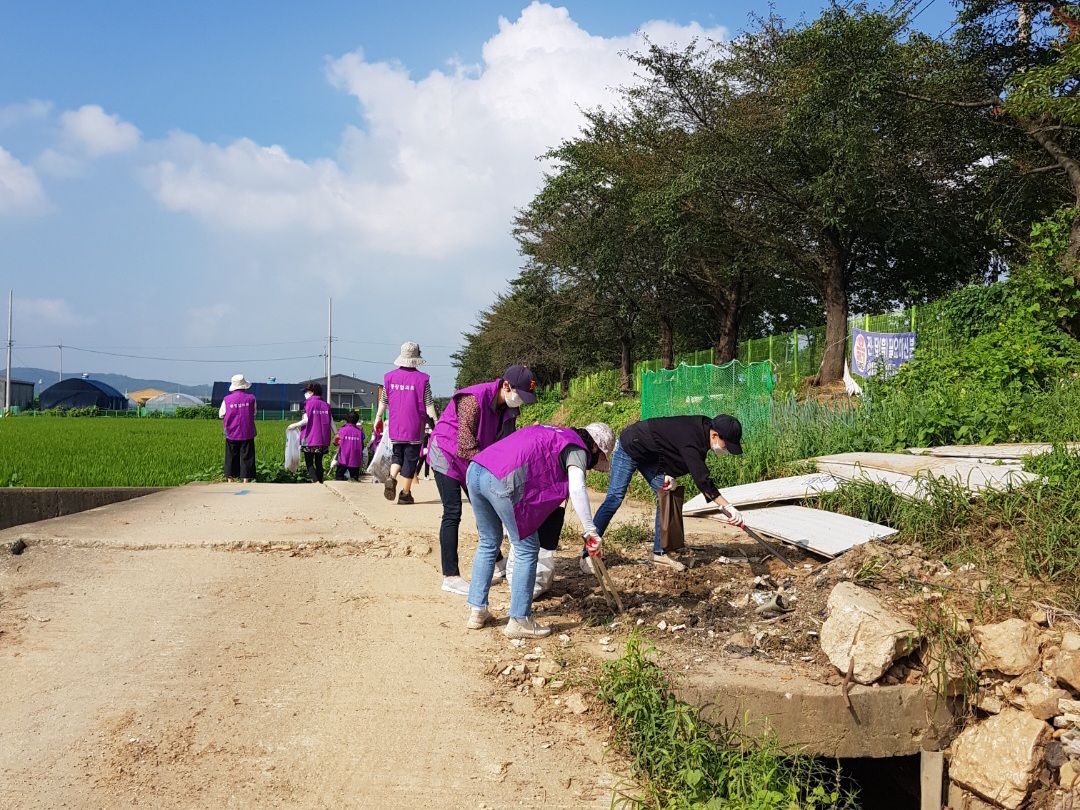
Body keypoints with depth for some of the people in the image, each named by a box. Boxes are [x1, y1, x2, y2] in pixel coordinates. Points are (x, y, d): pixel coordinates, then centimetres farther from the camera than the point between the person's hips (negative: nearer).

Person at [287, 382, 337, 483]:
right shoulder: (325, 405, 10)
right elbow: (331, 421, 9)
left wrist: (296, 425, 0)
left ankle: (316, 481, -20)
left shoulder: (309, 403, -6)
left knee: (309, 463, -1)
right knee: (319, 463, 14)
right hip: (323, 440, 5)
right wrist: (336, 434, 15)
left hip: (310, 439, -5)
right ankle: (320, 481, 14)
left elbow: (306, 420, -12)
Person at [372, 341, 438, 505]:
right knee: (410, 459, 5)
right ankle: (405, 494, 8)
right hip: (414, 429, -3)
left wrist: (378, 418, 24)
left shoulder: (389, 377, 2)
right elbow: (429, 405, -7)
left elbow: (383, 401, 12)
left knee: (397, 455, 17)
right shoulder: (422, 379, -9)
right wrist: (434, 422, 0)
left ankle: (391, 478, -10)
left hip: (395, 428, 3)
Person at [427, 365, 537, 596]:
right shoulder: (474, 399, -29)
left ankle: (498, 563, 28)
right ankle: (450, 577, -9)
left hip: (477, 461, 8)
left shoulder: (510, 409, -4)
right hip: (447, 453, -8)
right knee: (453, 513, -12)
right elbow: (466, 442, -30)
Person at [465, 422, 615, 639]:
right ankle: (519, 621, 10)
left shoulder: (552, 434, 31)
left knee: (489, 542, 24)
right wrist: (591, 531, -11)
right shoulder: (577, 448, 7)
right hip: (502, 481, -8)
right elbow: (576, 488, -11)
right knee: (527, 548, 6)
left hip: (474, 469, 8)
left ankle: (477, 610, 29)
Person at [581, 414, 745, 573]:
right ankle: (588, 554, -10)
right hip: (629, 447, -9)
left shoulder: (703, 427, -8)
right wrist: (727, 507, -44)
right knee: (615, 498, -12)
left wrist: (670, 473, -13)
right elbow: (701, 479, -41)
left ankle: (659, 552, 8)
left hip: (649, 454, 9)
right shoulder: (691, 440, -36)